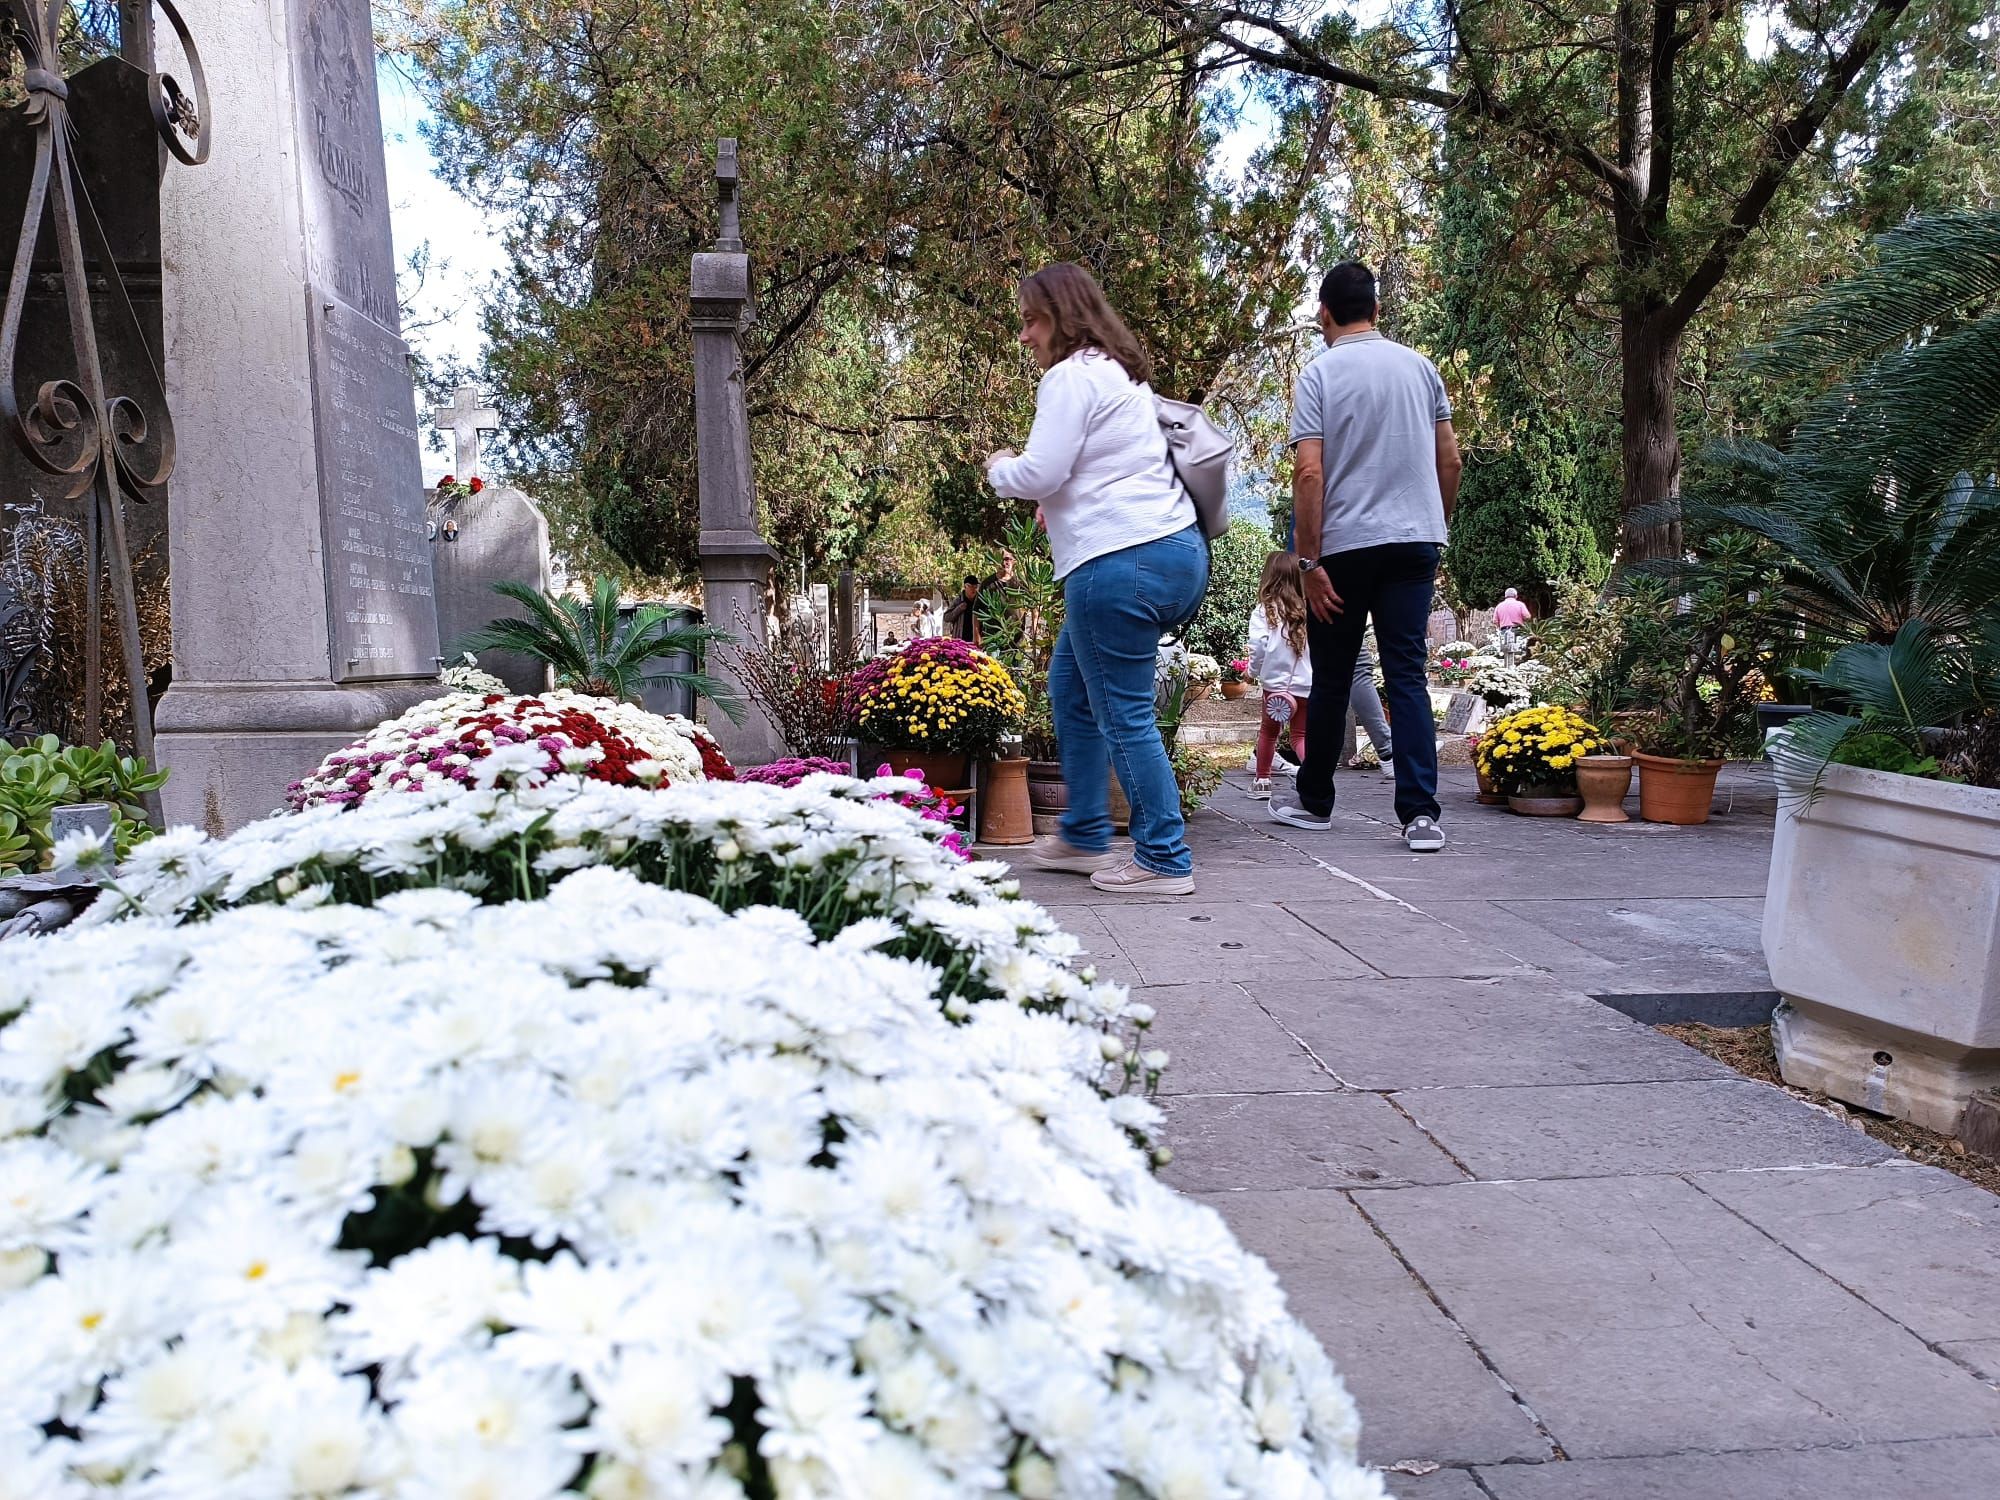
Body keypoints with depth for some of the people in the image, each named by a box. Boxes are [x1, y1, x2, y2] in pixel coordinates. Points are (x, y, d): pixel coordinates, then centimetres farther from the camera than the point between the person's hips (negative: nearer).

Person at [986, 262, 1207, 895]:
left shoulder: (1071, 375, -8)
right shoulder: (1120, 371, 23)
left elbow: (1040, 474, -14)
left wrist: (997, 467, 6)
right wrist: (1058, 508, 17)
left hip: (1121, 562, -11)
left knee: (1123, 714, -5)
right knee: (1069, 684, 21)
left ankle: (1164, 860, 2)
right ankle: (1085, 837, 28)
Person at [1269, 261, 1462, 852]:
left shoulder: (1319, 375, -5)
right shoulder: (1420, 366, 8)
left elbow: (1309, 474, -13)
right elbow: (1450, 460, 9)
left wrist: (1309, 561, -12)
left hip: (1346, 544, -3)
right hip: (1416, 538, 3)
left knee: (1332, 678, 10)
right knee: (1407, 675, 2)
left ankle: (1314, 800, 23)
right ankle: (1421, 813, -7)